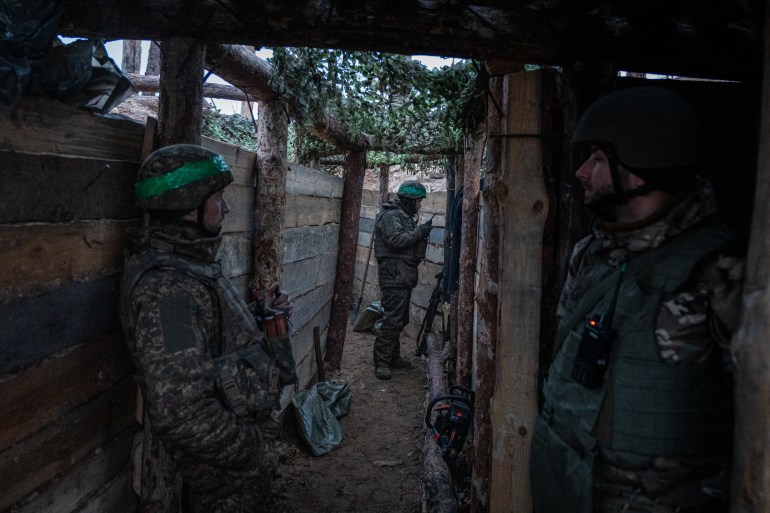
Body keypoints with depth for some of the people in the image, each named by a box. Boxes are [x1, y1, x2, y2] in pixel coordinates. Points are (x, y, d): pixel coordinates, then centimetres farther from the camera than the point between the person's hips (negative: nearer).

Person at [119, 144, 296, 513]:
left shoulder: (191, 264, 3)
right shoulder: (166, 287, -29)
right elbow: (180, 412, -34)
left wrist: (264, 316, 3)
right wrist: (253, 452, -22)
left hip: (247, 434, 9)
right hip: (225, 468, -9)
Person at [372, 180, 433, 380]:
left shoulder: (404, 215, 21)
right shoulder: (391, 215, -11)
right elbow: (396, 240, -24)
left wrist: (421, 232, 9)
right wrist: (419, 232, -16)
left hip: (404, 276, 11)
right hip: (394, 275, -11)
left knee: (401, 319, 15)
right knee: (393, 320, -11)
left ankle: (393, 356, 25)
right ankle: (381, 362, -6)